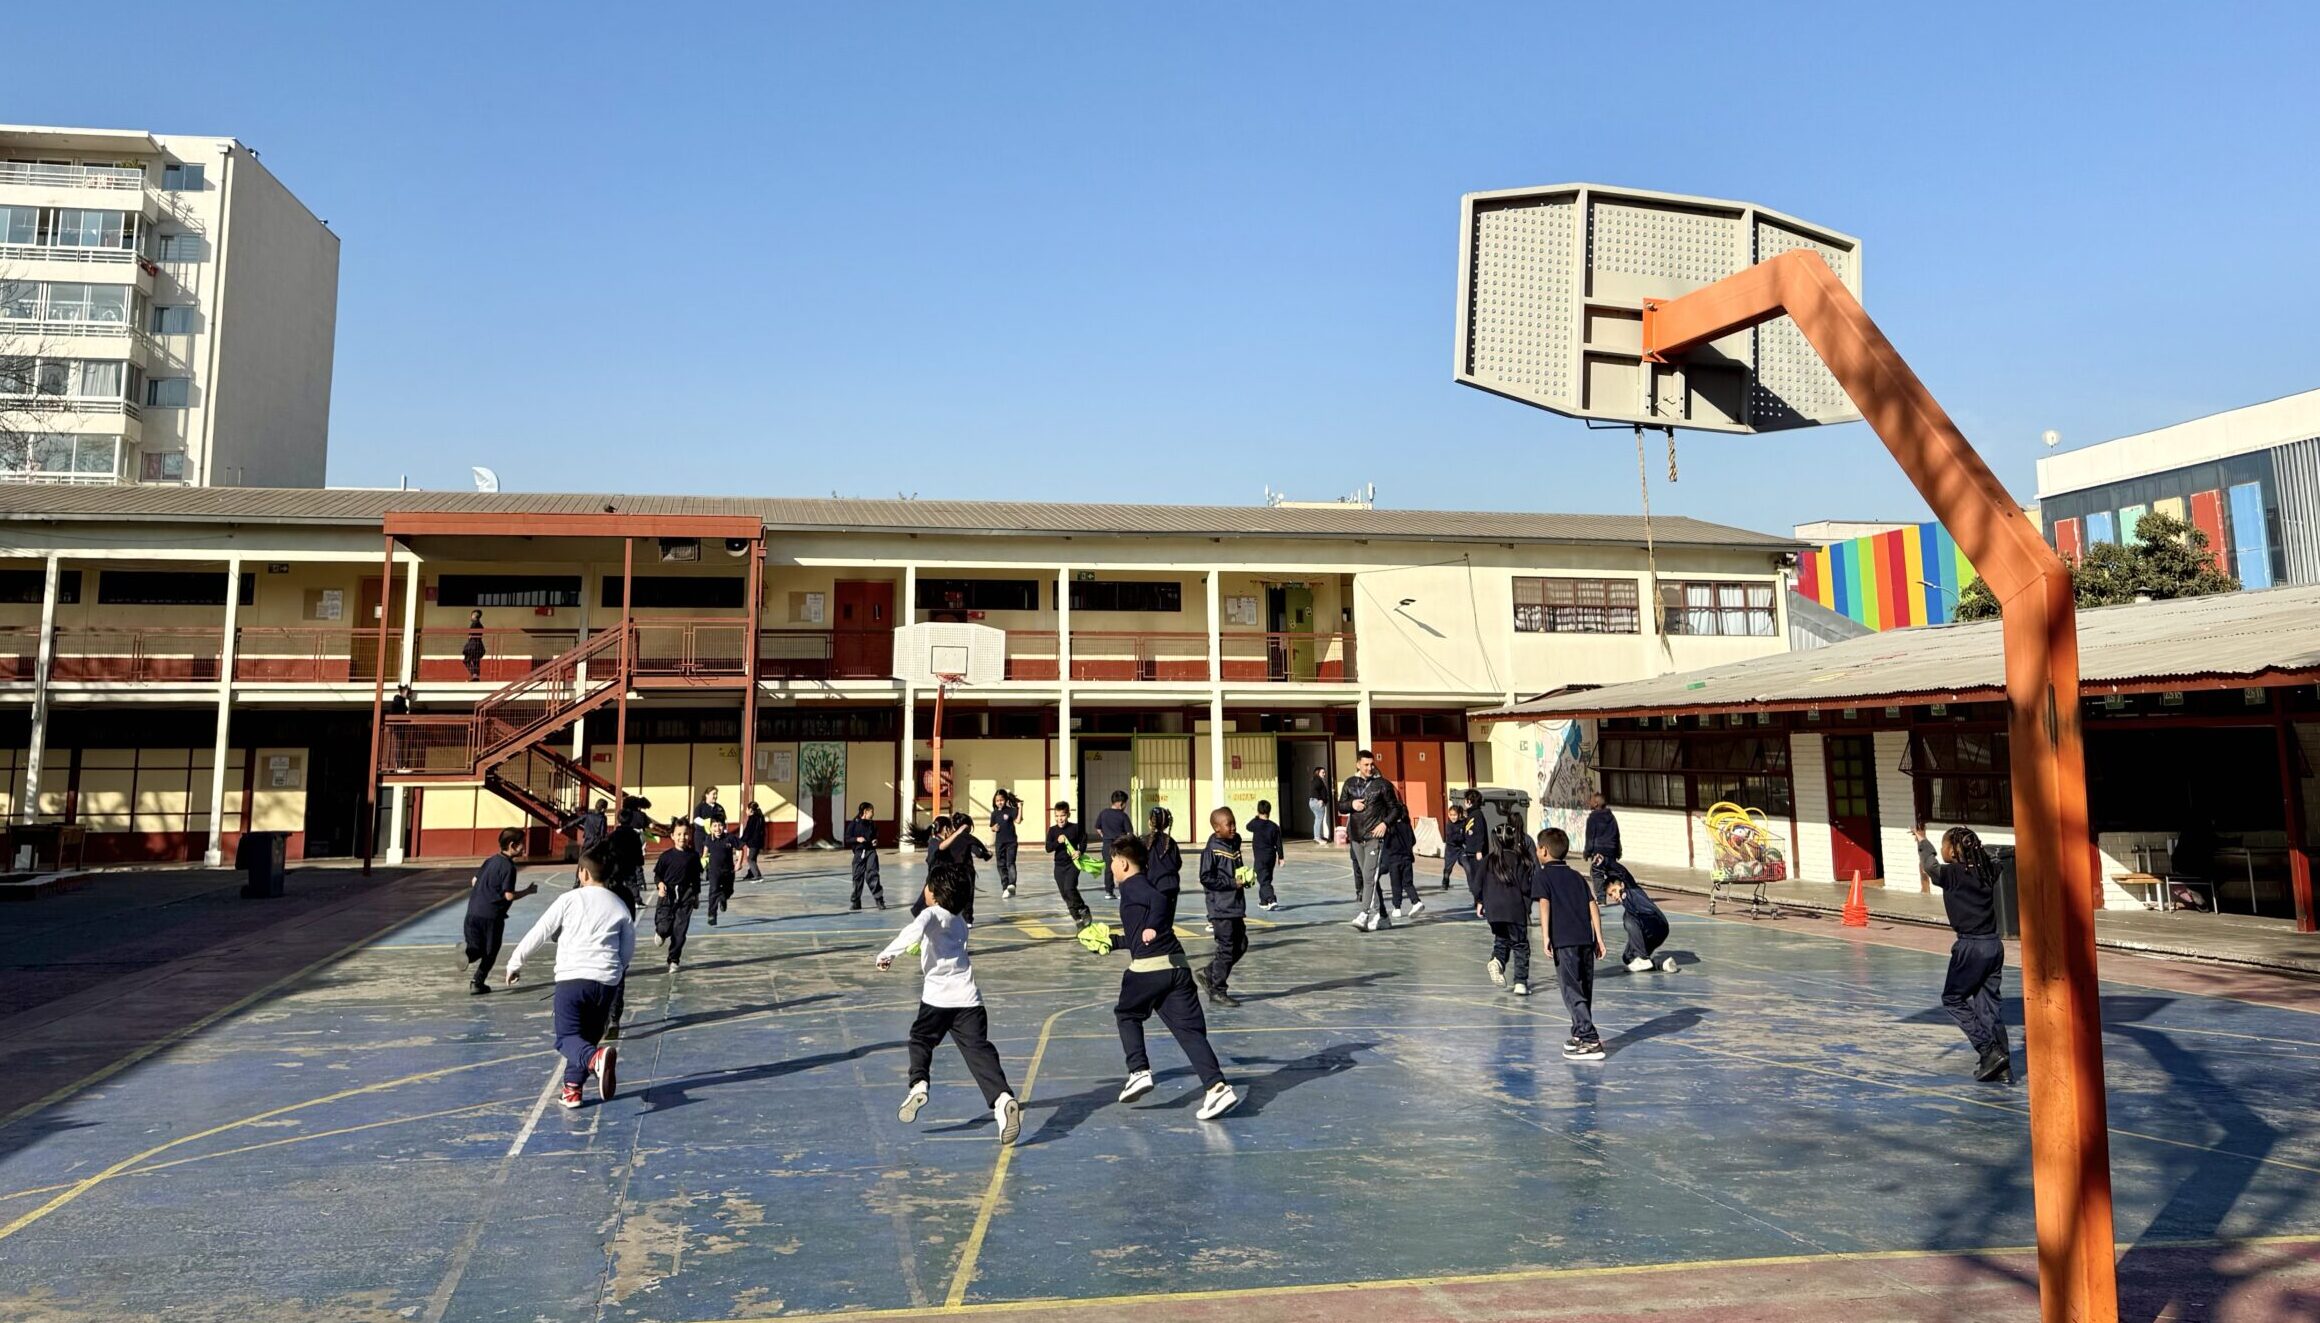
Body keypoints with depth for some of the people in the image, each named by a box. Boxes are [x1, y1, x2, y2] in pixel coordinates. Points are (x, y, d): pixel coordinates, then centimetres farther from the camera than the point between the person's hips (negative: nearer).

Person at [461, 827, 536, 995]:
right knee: (490, 951, 12)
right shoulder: (508, 867, -14)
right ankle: (478, 982, 12)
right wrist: (528, 891, -2)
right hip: (492, 915, -6)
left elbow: (475, 880, 20)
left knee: (477, 948, 13)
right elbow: (509, 895, -16)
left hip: (473, 911, 6)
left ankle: (468, 950, -19)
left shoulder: (490, 860, 10)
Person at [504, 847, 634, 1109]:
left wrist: (515, 962, 18)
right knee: (588, 1037, 19)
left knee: (567, 1037, 0)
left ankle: (597, 1057, -30)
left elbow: (539, 933, 6)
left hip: (572, 978, -3)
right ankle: (572, 1090, 14)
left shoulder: (570, 899, 3)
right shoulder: (620, 906, 11)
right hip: (607, 981, 3)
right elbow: (629, 949, 14)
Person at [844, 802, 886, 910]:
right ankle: (856, 902, 17)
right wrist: (857, 839, -18)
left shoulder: (872, 824, 7)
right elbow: (847, 839, -2)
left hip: (871, 851, 1)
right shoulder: (854, 824, -3)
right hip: (859, 853, -1)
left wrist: (875, 842, 0)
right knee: (858, 877, 5)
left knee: (872, 875, -10)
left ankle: (879, 899, -8)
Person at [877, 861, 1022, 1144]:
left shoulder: (931, 914, 2)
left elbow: (914, 931, -18)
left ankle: (918, 1085, -2)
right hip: (968, 998, 4)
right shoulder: (960, 923, 23)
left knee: (920, 1040, 20)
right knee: (979, 1050, -7)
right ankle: (1003, 1098, -28)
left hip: (937, 997, -4)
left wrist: (888, 953, -11)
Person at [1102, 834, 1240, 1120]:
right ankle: (1217, 1087, -13)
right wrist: (1112, 941, 43)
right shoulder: (1145, 887, 26)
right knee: (1190, 1029, 0)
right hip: (1177, 965, 7)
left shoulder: (1131, 886, 0)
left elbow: (1159, 899, -22)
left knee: (1127, 1015, 20)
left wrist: (1152, 927, -30)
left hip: (1146, 968, -7)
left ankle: (1140, 1072, 10)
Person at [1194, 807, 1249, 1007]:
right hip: (1221, 908, -8)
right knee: (1226, 948, -3)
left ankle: (1208, 975, 24)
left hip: (1236, 905, 8)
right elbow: (1206, 878, -17)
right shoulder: (1212, 850, -14)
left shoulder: (1235, 843, 10)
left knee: (1241, 945, 12)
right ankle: (1217, 991, 11)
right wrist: (1232, 883, -17)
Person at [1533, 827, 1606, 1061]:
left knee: (1572, 992, -5)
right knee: (1584, 991, 17)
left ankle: (1590, 1041, -11)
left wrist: (1545, 935, -14)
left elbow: (1544, 904, -11)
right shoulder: (1577, 876, 20)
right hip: (1586, 938, 6)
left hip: (1564, 941, -6)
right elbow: (1593, 906, 13)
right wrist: (1599, 937, 13)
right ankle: (1580, 1034, 29)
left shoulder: (1542, 875, 3)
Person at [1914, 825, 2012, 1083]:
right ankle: (2003, 1067, 9)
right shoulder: (1987, 872, 6)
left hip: (1971, 947, -6)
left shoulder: (1952, 874, -12)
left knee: (1952, 999, 10)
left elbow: (1930, 864, 4)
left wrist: (1922, 840, 22)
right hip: (1994, 944, 6)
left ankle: (1990, 1051, -2)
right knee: (1988, 1006, 11)